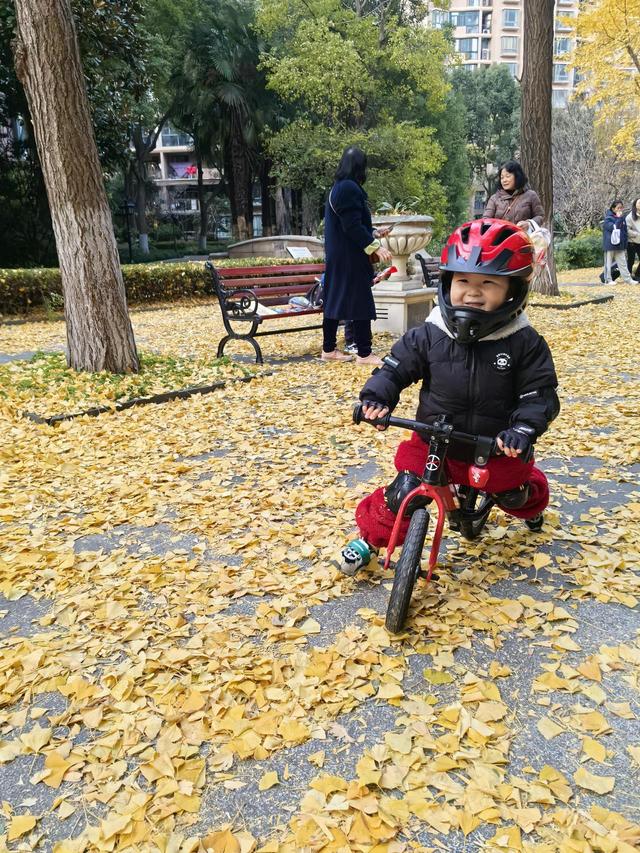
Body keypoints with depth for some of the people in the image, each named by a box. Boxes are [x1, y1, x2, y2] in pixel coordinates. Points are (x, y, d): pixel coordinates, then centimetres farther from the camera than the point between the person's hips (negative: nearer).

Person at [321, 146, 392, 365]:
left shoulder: (338, 188, 16)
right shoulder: (349, 189, -15)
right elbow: (352, 226, -21)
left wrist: (374, 233, 27)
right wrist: (375, 246, -21)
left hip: (336, 257, 10)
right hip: (350, 259, -10)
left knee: (335, 300, 12)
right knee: (361, 304, -5)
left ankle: (328, 349, 18)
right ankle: (364, 354, -1)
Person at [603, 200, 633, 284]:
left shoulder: (622, 218, 10)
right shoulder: (608, 218, -7)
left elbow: (625, 232, 13)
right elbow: (614, 228, -23)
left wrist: (625, 246, 12)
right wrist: (619, 218, -20)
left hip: (619, 245, 5)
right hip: (610, 245, -5)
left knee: (622, 263, 5)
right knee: (609, 263, 4)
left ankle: (627, 279, 6)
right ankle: (608, 280, 11)